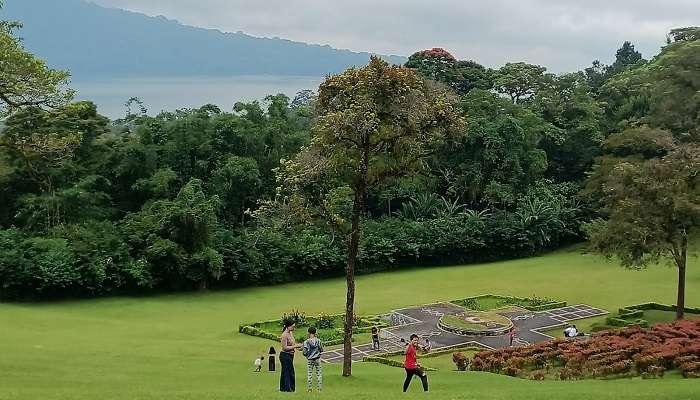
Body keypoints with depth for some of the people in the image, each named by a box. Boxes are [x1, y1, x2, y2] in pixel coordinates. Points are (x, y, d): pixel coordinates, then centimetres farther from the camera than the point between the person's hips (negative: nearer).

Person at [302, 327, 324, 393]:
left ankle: (309, 388, 10)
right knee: (319, 373, 9)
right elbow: (321, 350, 2)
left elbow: (304, 352, -12)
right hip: (318, 359, 1)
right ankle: (319, 388, 11)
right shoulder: (318, 341, -7)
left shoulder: (306, 342, -12)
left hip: (310, 360, -1)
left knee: (309, 374, 8)